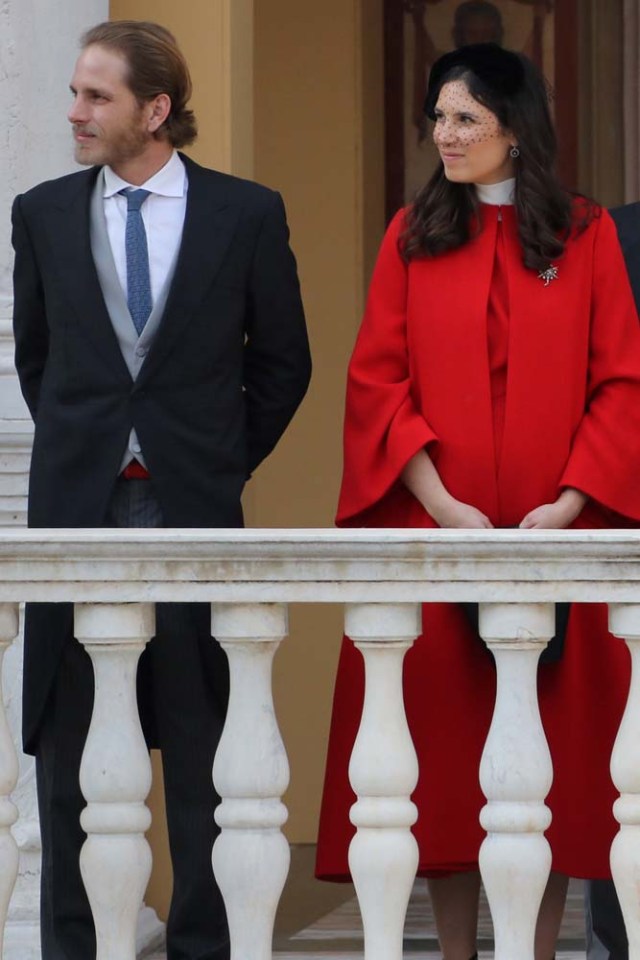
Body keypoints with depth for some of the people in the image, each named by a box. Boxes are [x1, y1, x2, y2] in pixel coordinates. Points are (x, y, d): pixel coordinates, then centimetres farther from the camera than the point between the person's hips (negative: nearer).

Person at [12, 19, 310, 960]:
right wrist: (76, 448, 12)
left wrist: (226, 461, 7)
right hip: (77, 503, 2)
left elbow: (283, 360, 8)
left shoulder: (246, 213, -1)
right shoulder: (44, 213, 4)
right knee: (66, 741, 3)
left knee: (199, 743, 4)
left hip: (195, 507, -1)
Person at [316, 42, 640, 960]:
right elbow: (377, 380, 0)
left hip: (553, 534, -1)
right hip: (433, 530, 1)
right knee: (444, 746, 0)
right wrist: (440, 503, -12)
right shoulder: (413, 236, 6)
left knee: (551, 751, -1)